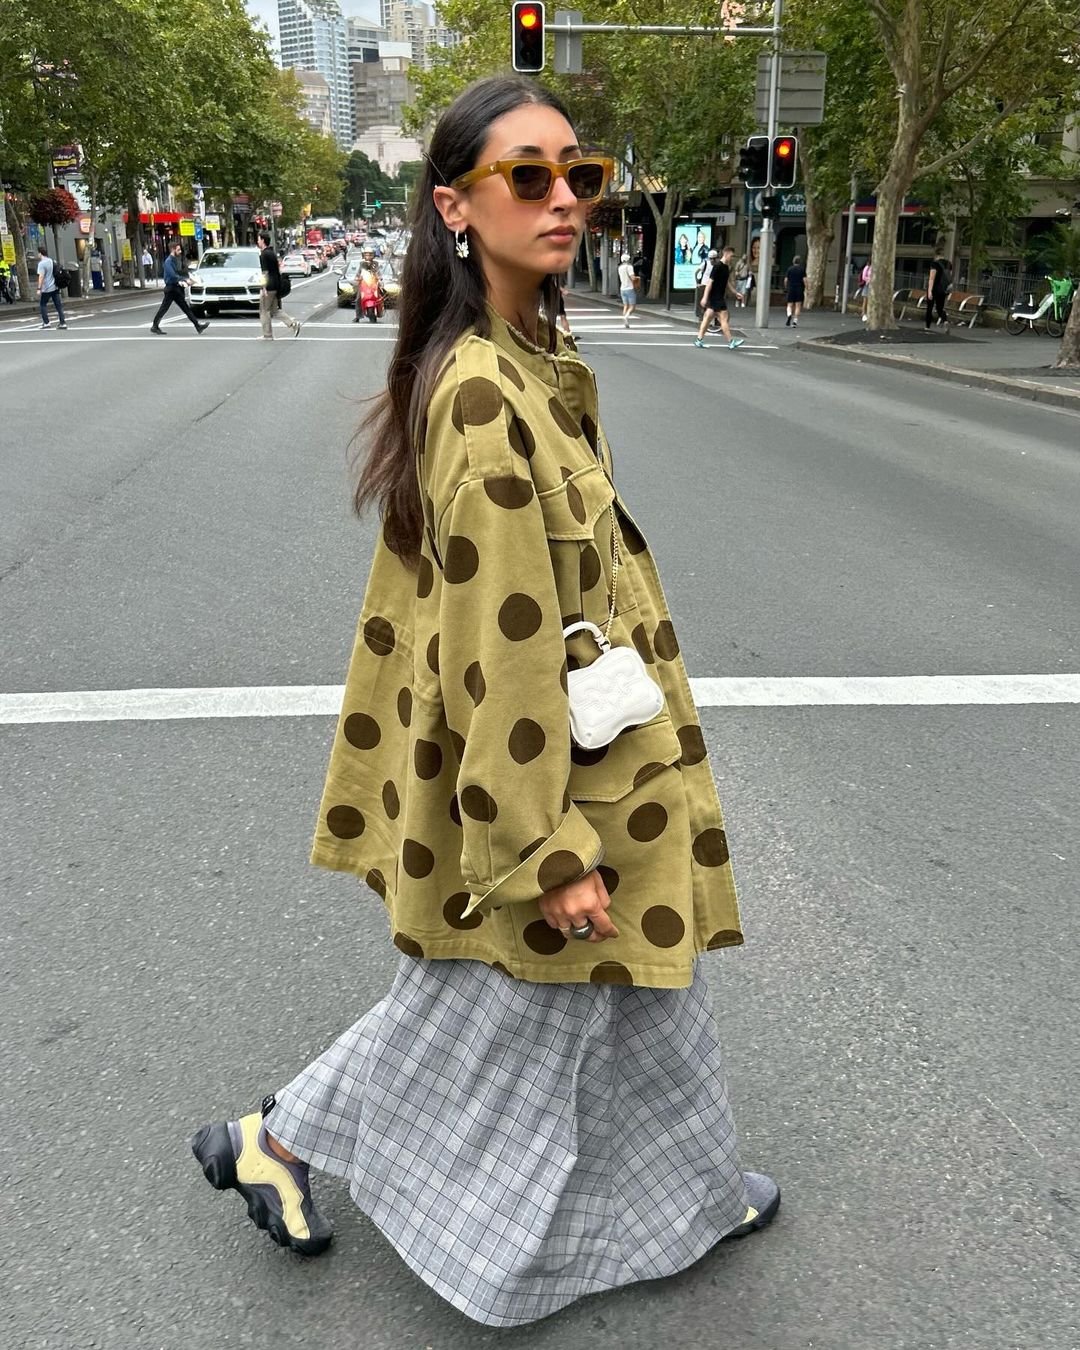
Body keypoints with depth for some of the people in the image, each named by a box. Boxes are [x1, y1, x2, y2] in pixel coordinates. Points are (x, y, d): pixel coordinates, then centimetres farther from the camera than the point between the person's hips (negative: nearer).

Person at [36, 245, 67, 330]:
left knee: (43, 304, 8)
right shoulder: (52, 261, 9)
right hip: (55, 287, 6)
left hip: (46, 289, -6)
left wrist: (39, 289, -18)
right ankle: (63, 323, 1)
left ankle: (46, 322, 5)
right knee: (59, 305, 4)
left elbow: (41, 277, -19)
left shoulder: (41, 263, -13)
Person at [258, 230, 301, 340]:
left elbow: (265, 272, -18)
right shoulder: (272, 253, 14)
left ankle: (267, 335, 5)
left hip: (269, 287, -9)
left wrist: (263, 288, -19)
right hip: (276, 286, 9)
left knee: (264, 311, 2)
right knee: (275, 310, 14)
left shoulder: (264, 254, -14)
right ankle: (292, 323, -1)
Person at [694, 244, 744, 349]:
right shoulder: (718, 266, -15)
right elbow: (710, 281, -17)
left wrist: (735, 293, 19)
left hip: (720, 297, 9)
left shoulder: (727, 267, 12)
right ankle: (731, 342, -2)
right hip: (715, 298, -9)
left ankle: (699, 340, 14)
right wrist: (705, 297, -19)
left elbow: (727, 283, 23)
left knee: (707, 318, 10)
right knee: (723, 318, -6)